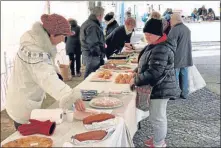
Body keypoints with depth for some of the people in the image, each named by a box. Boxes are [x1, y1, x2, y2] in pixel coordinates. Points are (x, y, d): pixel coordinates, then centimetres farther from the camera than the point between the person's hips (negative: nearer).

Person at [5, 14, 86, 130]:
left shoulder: (40, 43, 0)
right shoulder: (33, 51, -30)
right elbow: (48, 78, -45)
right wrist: (71, 98, -56)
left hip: (29, 103, 9)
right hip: (24, 108, -9)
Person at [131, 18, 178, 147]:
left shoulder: (161, 50, -26)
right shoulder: (155, 45, 8)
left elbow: (153, 73, -29)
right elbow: (148, 64, 21)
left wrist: (136, 81, -19)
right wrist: (137, 72, 7)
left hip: (160, 89, -10)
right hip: (158, 87, 10)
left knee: (157, 117, 3)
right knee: (159, 116, 21)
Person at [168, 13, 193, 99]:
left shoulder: (175, 30, -16)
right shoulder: (187, 29, 12)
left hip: (177, 58, -7)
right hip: (186, 57, 7)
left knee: (174, 77, 1)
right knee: (184, 76, 12)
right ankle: (184, 93, 18)